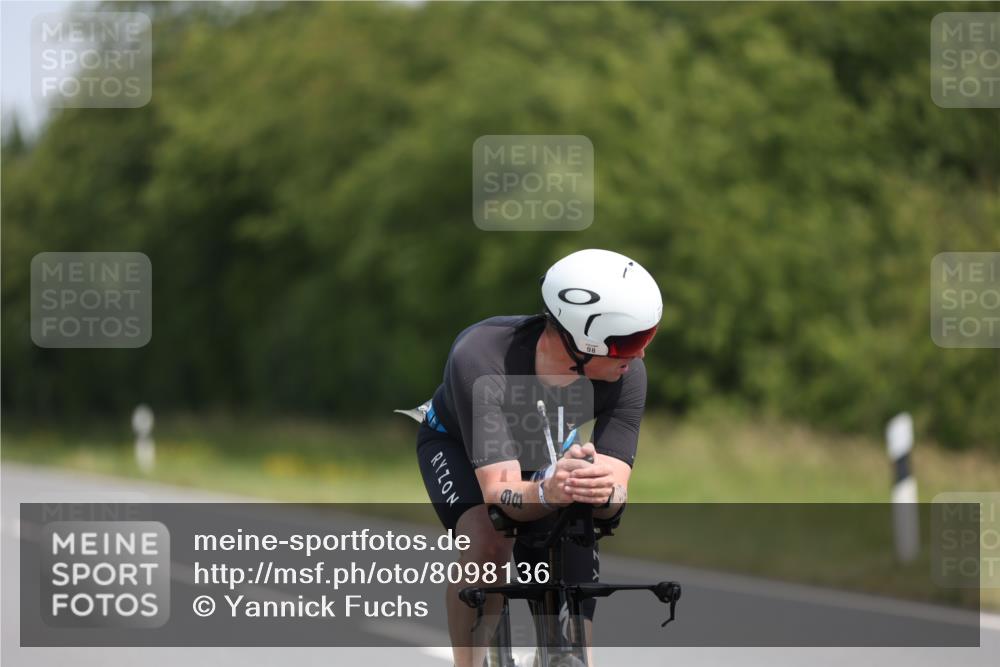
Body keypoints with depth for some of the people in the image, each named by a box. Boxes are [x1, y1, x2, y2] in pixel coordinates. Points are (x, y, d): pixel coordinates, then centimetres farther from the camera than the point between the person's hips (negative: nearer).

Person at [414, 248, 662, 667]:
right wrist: (546, 493, -69)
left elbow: (617, 484, -34)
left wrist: (605, 491, -58)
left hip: (547, 457, 3)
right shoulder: (480, 360, -42)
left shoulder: (627, 374, -31)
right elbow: (498, 492, -47)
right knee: (487, 540, -35)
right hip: (458, 445, -3)